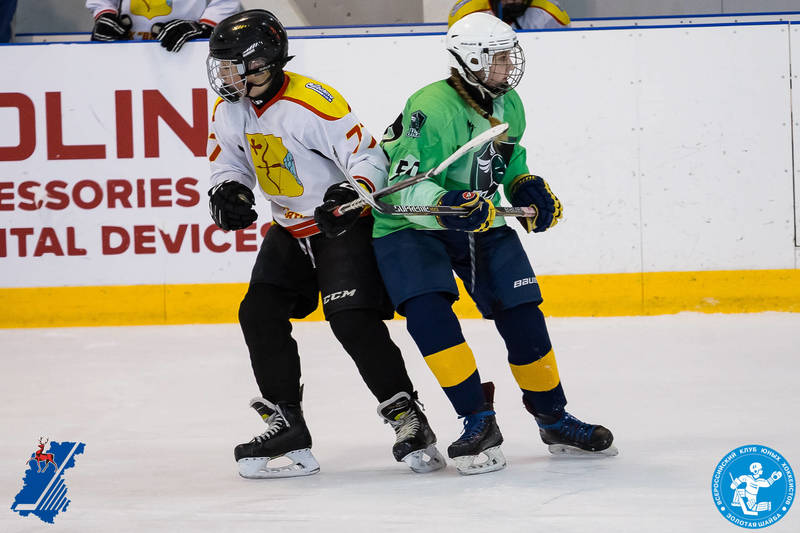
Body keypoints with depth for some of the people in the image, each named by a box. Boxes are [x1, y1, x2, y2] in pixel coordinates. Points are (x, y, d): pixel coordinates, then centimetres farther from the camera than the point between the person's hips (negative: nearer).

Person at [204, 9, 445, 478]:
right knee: (260, 313, -3)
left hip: (345, 227, -8)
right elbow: (229, 162, 13)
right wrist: (228, 192, -9)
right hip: (290, 231, 8)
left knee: (353, 320, -19)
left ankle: (409, 421, -9)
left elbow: (370, 157, -23)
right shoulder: (230, 111, 0)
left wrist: (353, 192, -42)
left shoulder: (312, 104, -25)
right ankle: (288, 429, 4)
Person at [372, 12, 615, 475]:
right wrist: (445, 205, -45)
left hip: (481, 223, 6)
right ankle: (478, 423, -21)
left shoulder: (509, 105, 1)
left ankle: (554, 420, 16)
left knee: (522, 315, -1)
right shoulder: (433, 109, -25)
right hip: (412, 227, -6)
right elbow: (407, 189, -28)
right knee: (427, 312, -27)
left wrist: (527, 187, 5)